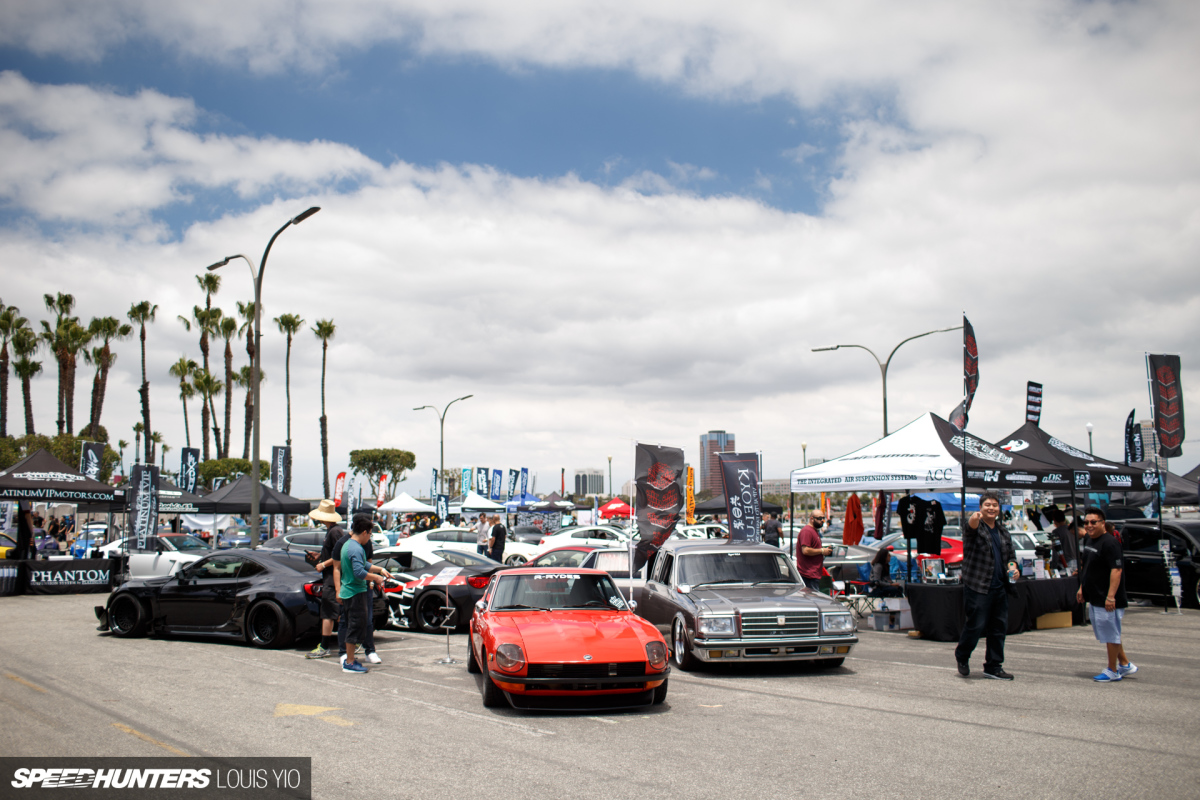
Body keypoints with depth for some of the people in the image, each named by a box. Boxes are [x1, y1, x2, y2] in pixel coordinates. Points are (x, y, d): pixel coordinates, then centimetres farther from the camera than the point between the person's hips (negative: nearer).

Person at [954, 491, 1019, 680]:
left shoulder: (1002, 530, 15)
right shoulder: (975, 526, -5)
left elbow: (1010, 554, 25)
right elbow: (971, 526, -31)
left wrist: (1013, 566, 3)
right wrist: (974, 519, -55)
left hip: (1000, 587, 7)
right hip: (978, 587, -6)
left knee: (999, 627, 8)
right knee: (976, 625, -4)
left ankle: (993, 667, 19)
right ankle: (961, 657, 21)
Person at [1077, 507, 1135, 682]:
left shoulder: (1109, 542, -19)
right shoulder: (1088, 541, 11)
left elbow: (1117, 570, -25)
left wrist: (1110, 596, -29)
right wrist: (1082, 588, 20)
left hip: (1106, 599, -10)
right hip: (1094, 598, 10)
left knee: (1110, 634, 0)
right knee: (1108, 633, 18)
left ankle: (1113, 671, 10)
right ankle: (1125, 664, 29)